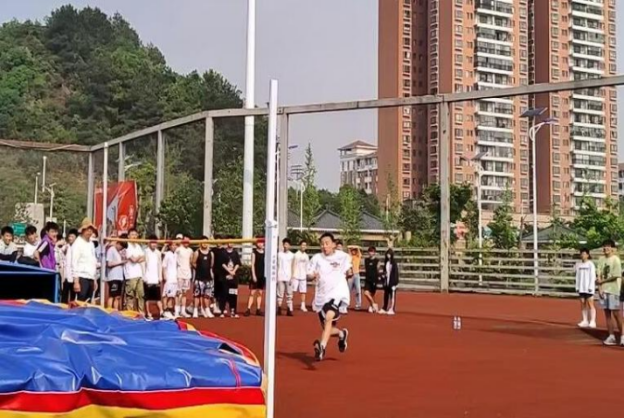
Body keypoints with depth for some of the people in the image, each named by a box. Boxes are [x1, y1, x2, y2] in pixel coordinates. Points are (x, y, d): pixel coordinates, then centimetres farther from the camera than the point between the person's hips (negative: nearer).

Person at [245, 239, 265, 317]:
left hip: (263, 275, 4)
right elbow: (252, 264, -6)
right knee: (252, 292, -7)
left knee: (260, 293, 8)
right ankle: (248, 309, -8)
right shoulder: (254, 252, -3)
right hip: (256, 275, -4)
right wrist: (253, 275, -13)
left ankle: (258, 309, 13)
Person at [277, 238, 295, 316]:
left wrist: (292, 277, -4)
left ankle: (289, 310, -1)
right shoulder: (279, 254, 6)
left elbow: (292, 267, 5)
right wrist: (276, 277, 0)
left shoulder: (292, 255, 5)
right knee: (280, 294, 2)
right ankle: (279, 309, 7)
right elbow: (276, 266, 6)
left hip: (288, 277, 0)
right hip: (280, 277, 0)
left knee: (289, 295, -1)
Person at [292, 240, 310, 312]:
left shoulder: (306, 256, 11)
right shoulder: (296, 255, -5)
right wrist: (292, 274, -12)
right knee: (293, 291, -3)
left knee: (303, 291, 5)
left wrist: (306, 275, 12)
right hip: (296, 276, -5)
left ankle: (303, 306, 10)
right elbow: (293, 265, -6)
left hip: (303, 276, 5)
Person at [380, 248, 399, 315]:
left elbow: (396, 273, -12)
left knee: (392, 296, -3)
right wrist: (384, 281, 9)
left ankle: (392, 309, -1)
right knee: (386, 295, 13)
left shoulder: (394, 263, -10)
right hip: (386, 282, 7)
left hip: (392, 282, -7)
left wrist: (395, 283, -15)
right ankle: (385, 309, 21)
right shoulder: (386, 262, 10)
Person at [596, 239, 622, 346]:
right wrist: (600, 288, -4)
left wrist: (602, 281, -6)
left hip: (613, 290, -6)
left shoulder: (615, 259, -8)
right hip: (603, 290, 6)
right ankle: (611, 336, 11)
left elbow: (615, 276, -12)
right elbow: (599, 275, 7)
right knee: (607, 313, 6)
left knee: (616, 313, -4)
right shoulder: (601, 259, 9)